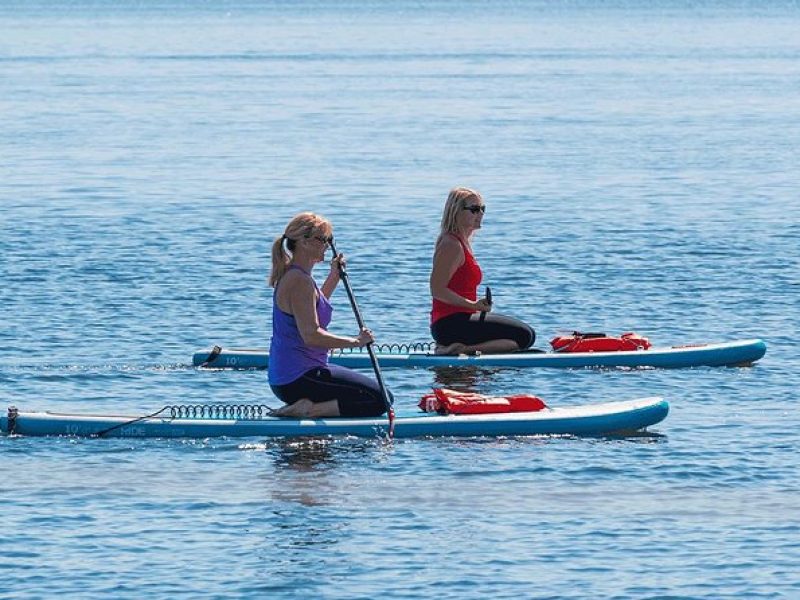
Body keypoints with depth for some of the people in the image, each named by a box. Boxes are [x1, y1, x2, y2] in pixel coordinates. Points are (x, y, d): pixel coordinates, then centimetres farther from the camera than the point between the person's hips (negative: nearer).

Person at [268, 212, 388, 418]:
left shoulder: (290, 275, 13)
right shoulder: (299, 281, -19)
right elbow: (311, 335, -27)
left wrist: (334, 276, 27)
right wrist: (355, 341, -19)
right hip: (298, 379, -11)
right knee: (379, 400, -13)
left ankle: (299, 406, 11)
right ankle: (310, 411, -18)